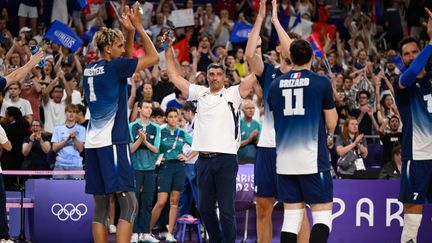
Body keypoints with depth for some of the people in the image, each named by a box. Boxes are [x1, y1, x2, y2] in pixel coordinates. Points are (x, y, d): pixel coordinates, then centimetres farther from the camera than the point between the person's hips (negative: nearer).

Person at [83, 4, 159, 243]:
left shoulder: (90, 69, 14)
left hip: (93, 143, 8)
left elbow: (128, 59, 28)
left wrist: (130, 32, 18)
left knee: (100, 206, 7)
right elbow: (153, 57, -3)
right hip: (112, 142, -8)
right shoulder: (113, 67, -8)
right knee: (129, 205, -8)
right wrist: (138, 26, 3)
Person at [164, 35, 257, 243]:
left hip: (226, 159, -4)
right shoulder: (199, 93, 12)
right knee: (205, 208, 11)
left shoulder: (233, 94, 3)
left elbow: (255, 74, -5)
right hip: (203, 160, 4)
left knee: (226, 210, -4)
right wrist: (168, 49, 16)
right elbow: (174, 76, 18)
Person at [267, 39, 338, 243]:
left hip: (284, 159, 4)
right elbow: (331, 123, 0)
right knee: (323, 214, -1)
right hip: (313, 158, -4)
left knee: (291, 217, 8)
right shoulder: (321, 83, -4)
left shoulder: (276, 84, 8)